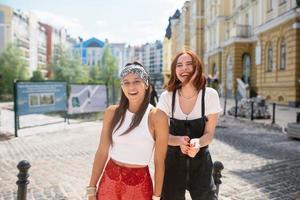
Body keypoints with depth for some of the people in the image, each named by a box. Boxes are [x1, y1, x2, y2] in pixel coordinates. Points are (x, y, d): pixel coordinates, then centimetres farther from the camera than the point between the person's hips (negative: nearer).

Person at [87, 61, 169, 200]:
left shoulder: (157, 117, -12)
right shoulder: (112, 112, -2)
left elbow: (159, 162, -9)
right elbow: (102, 152, 0)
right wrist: (91, 188, 2)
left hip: (139, 184, -3)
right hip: (109, 180, 3)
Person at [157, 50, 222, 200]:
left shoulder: (210, 95, -12)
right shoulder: (167, 96, -11)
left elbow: (209, 133, -6)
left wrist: (197, 142, -28)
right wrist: (180, 141, -26)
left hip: (200, 161, 0)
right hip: (173, 161, 1)